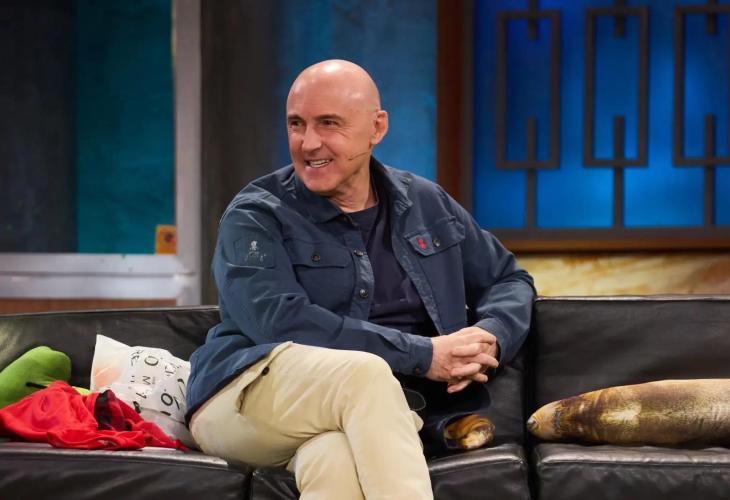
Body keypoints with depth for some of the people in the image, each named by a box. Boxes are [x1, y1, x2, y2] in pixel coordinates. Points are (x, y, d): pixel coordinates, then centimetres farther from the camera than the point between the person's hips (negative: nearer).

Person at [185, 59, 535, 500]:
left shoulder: (427, 205, 15)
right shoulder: (256, 216, 0)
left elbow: (510, 281, 24)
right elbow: (281, 323, -16)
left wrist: (489, 338, -2)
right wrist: (423, 355, -18)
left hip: (365, 415, 2)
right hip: (247, 400, -2)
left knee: (337, 460, -39)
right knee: (366, 372, -37)